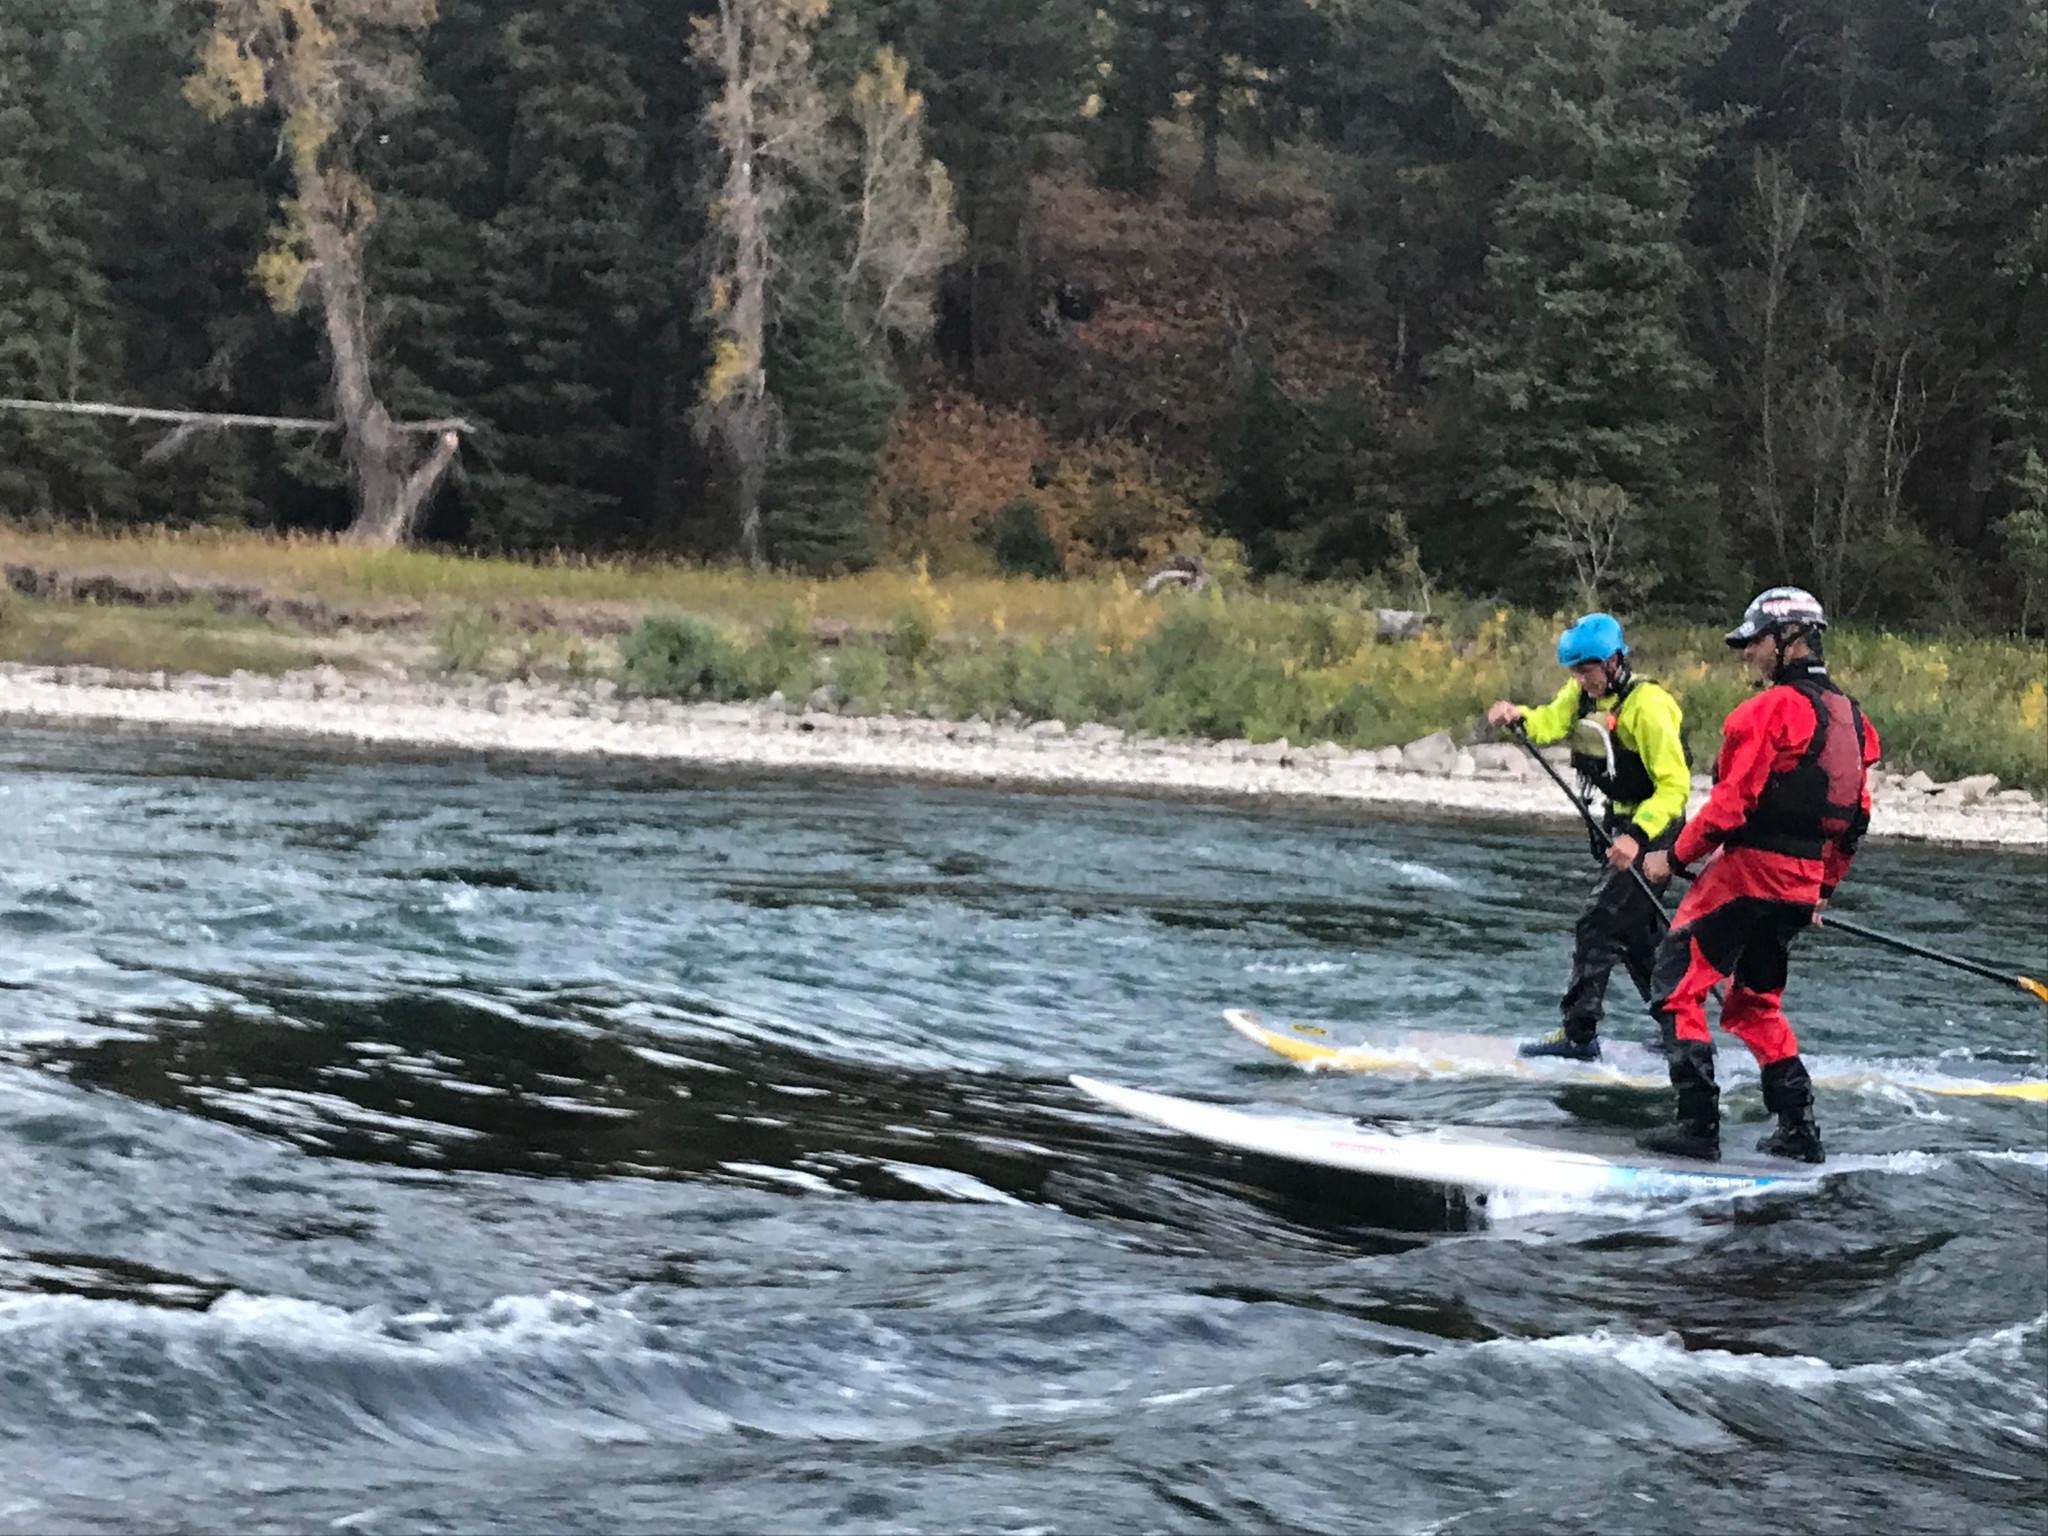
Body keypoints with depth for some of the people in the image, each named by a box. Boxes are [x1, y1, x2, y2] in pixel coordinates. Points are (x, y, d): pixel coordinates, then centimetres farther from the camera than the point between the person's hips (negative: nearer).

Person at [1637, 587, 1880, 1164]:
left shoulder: (1773, 708, -14)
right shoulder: (1849, 717, 13)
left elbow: (1733, 801, -18)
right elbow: (1856, 818, 18)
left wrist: (1677, 856, -8)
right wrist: (1823, 889, 26)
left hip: (1747, 872, -9)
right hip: (1800, 887, 9)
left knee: (1676, 986, -4)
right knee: (1755, 1001, 21)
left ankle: (1699, 1124, -10)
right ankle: (1798, 1130, 19)